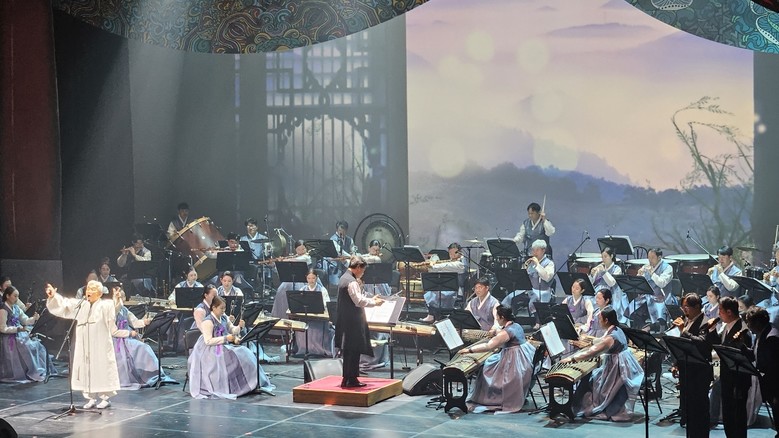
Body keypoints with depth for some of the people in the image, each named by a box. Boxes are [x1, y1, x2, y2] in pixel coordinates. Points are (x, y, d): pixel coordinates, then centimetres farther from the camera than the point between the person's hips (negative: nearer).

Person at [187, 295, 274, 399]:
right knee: (233, 357, -29)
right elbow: (208, 341, -22)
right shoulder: (208, 322, -15)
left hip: (224, 346, 8)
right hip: (210, 350, -8)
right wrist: (225, 338, -24)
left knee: (244, 353, -11)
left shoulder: (224, 318, 10)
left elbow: (232, 330, 21)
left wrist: (239, 327, -2)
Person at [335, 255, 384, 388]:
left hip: (345, 321, 10)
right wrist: (375, 303, -11)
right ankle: (351, 380, 0)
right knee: (354, 351, -4)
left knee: (348, 351, 14)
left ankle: (348, 379, 19)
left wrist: (371, 299, 16)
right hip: (353, 322, -10)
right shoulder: (352, 282, -18)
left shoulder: (344, 278, 14)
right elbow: (359, 301, -22)